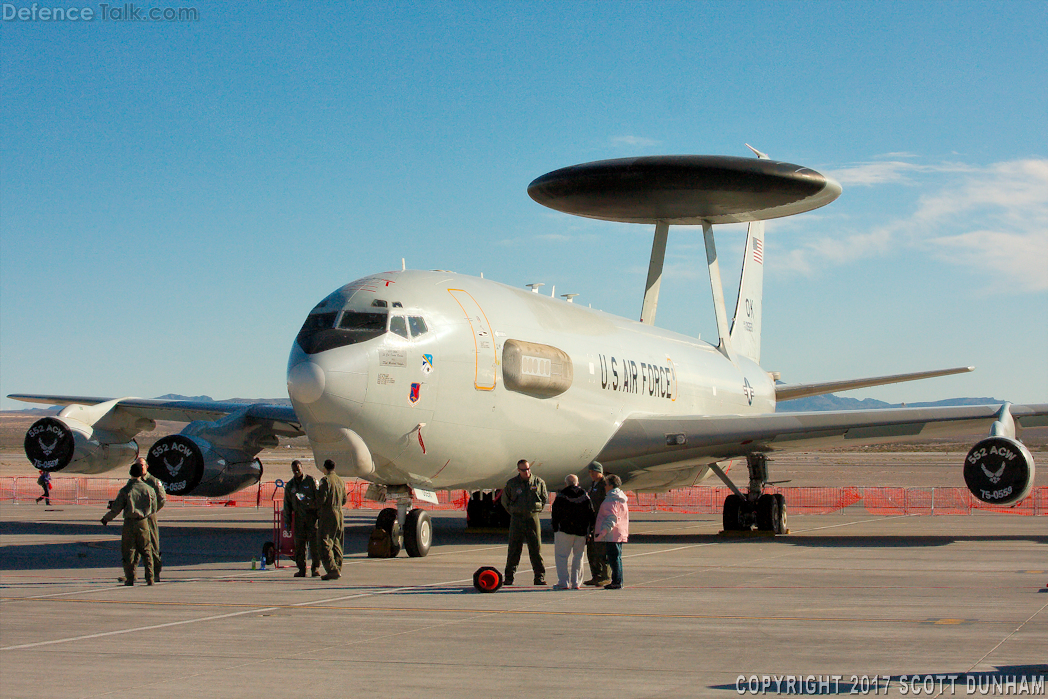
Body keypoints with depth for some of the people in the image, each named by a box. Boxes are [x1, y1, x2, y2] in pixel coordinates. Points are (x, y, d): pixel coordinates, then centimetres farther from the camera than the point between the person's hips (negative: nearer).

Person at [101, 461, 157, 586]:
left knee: (128, 551, 6)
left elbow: (115, 509, -5)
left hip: (129, 523, -2)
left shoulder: (125, 490, -9)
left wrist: (106, 518, 12)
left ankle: (130, 579, 4)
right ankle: (150, 578, 6)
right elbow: (153, 509, 8)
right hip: (143, 523, 2)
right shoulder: (149, 490, -1)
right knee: (146, 550, 10)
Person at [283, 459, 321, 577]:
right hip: (298, 516, 3)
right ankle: (301, 569, 6)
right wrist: (287, 522, 9)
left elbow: (318, 497, 1)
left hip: (312, 514, -3)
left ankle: (316, 568, -2)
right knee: (299, 543, 1)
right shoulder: (289, 485, 13)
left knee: (314, 541, -8)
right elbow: (287, 505, 14)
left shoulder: (311, 480, 3)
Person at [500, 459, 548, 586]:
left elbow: (545, 498, 17)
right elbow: (504, 500, 16)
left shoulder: (538, 482, 3)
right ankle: (508, 577, 7)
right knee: (514, 549, 1)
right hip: (517, 518, 0)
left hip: (533, 517, 0)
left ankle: (539, 577, 4)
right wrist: (513, 511, 10)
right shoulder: (511, 483, 2)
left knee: (536, 548, -1)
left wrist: (537, 509, 9)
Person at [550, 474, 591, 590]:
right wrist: (589, 531, 12)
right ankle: (576, 583, 8)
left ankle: (563, 582, -7)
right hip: (581, 532, 4)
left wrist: (555, 528, 5)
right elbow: (590, 514, 8)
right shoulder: (585, 496, 6)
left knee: (561, 556, 2)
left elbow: (555, 514, -3)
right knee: (578, 556, 11)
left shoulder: (561, 495, -4)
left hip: (564, 530, -4)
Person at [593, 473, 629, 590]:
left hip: (612, 535, -10)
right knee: (616, 557, 14)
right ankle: (617, 581, 18)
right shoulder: (621, 499, 18)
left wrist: (602, 532, -24)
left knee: (613, 557, -8)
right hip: (620, 534, 10)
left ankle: (617, 582, -8)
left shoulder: (611, 500, -14)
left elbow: (611, 518, -21)